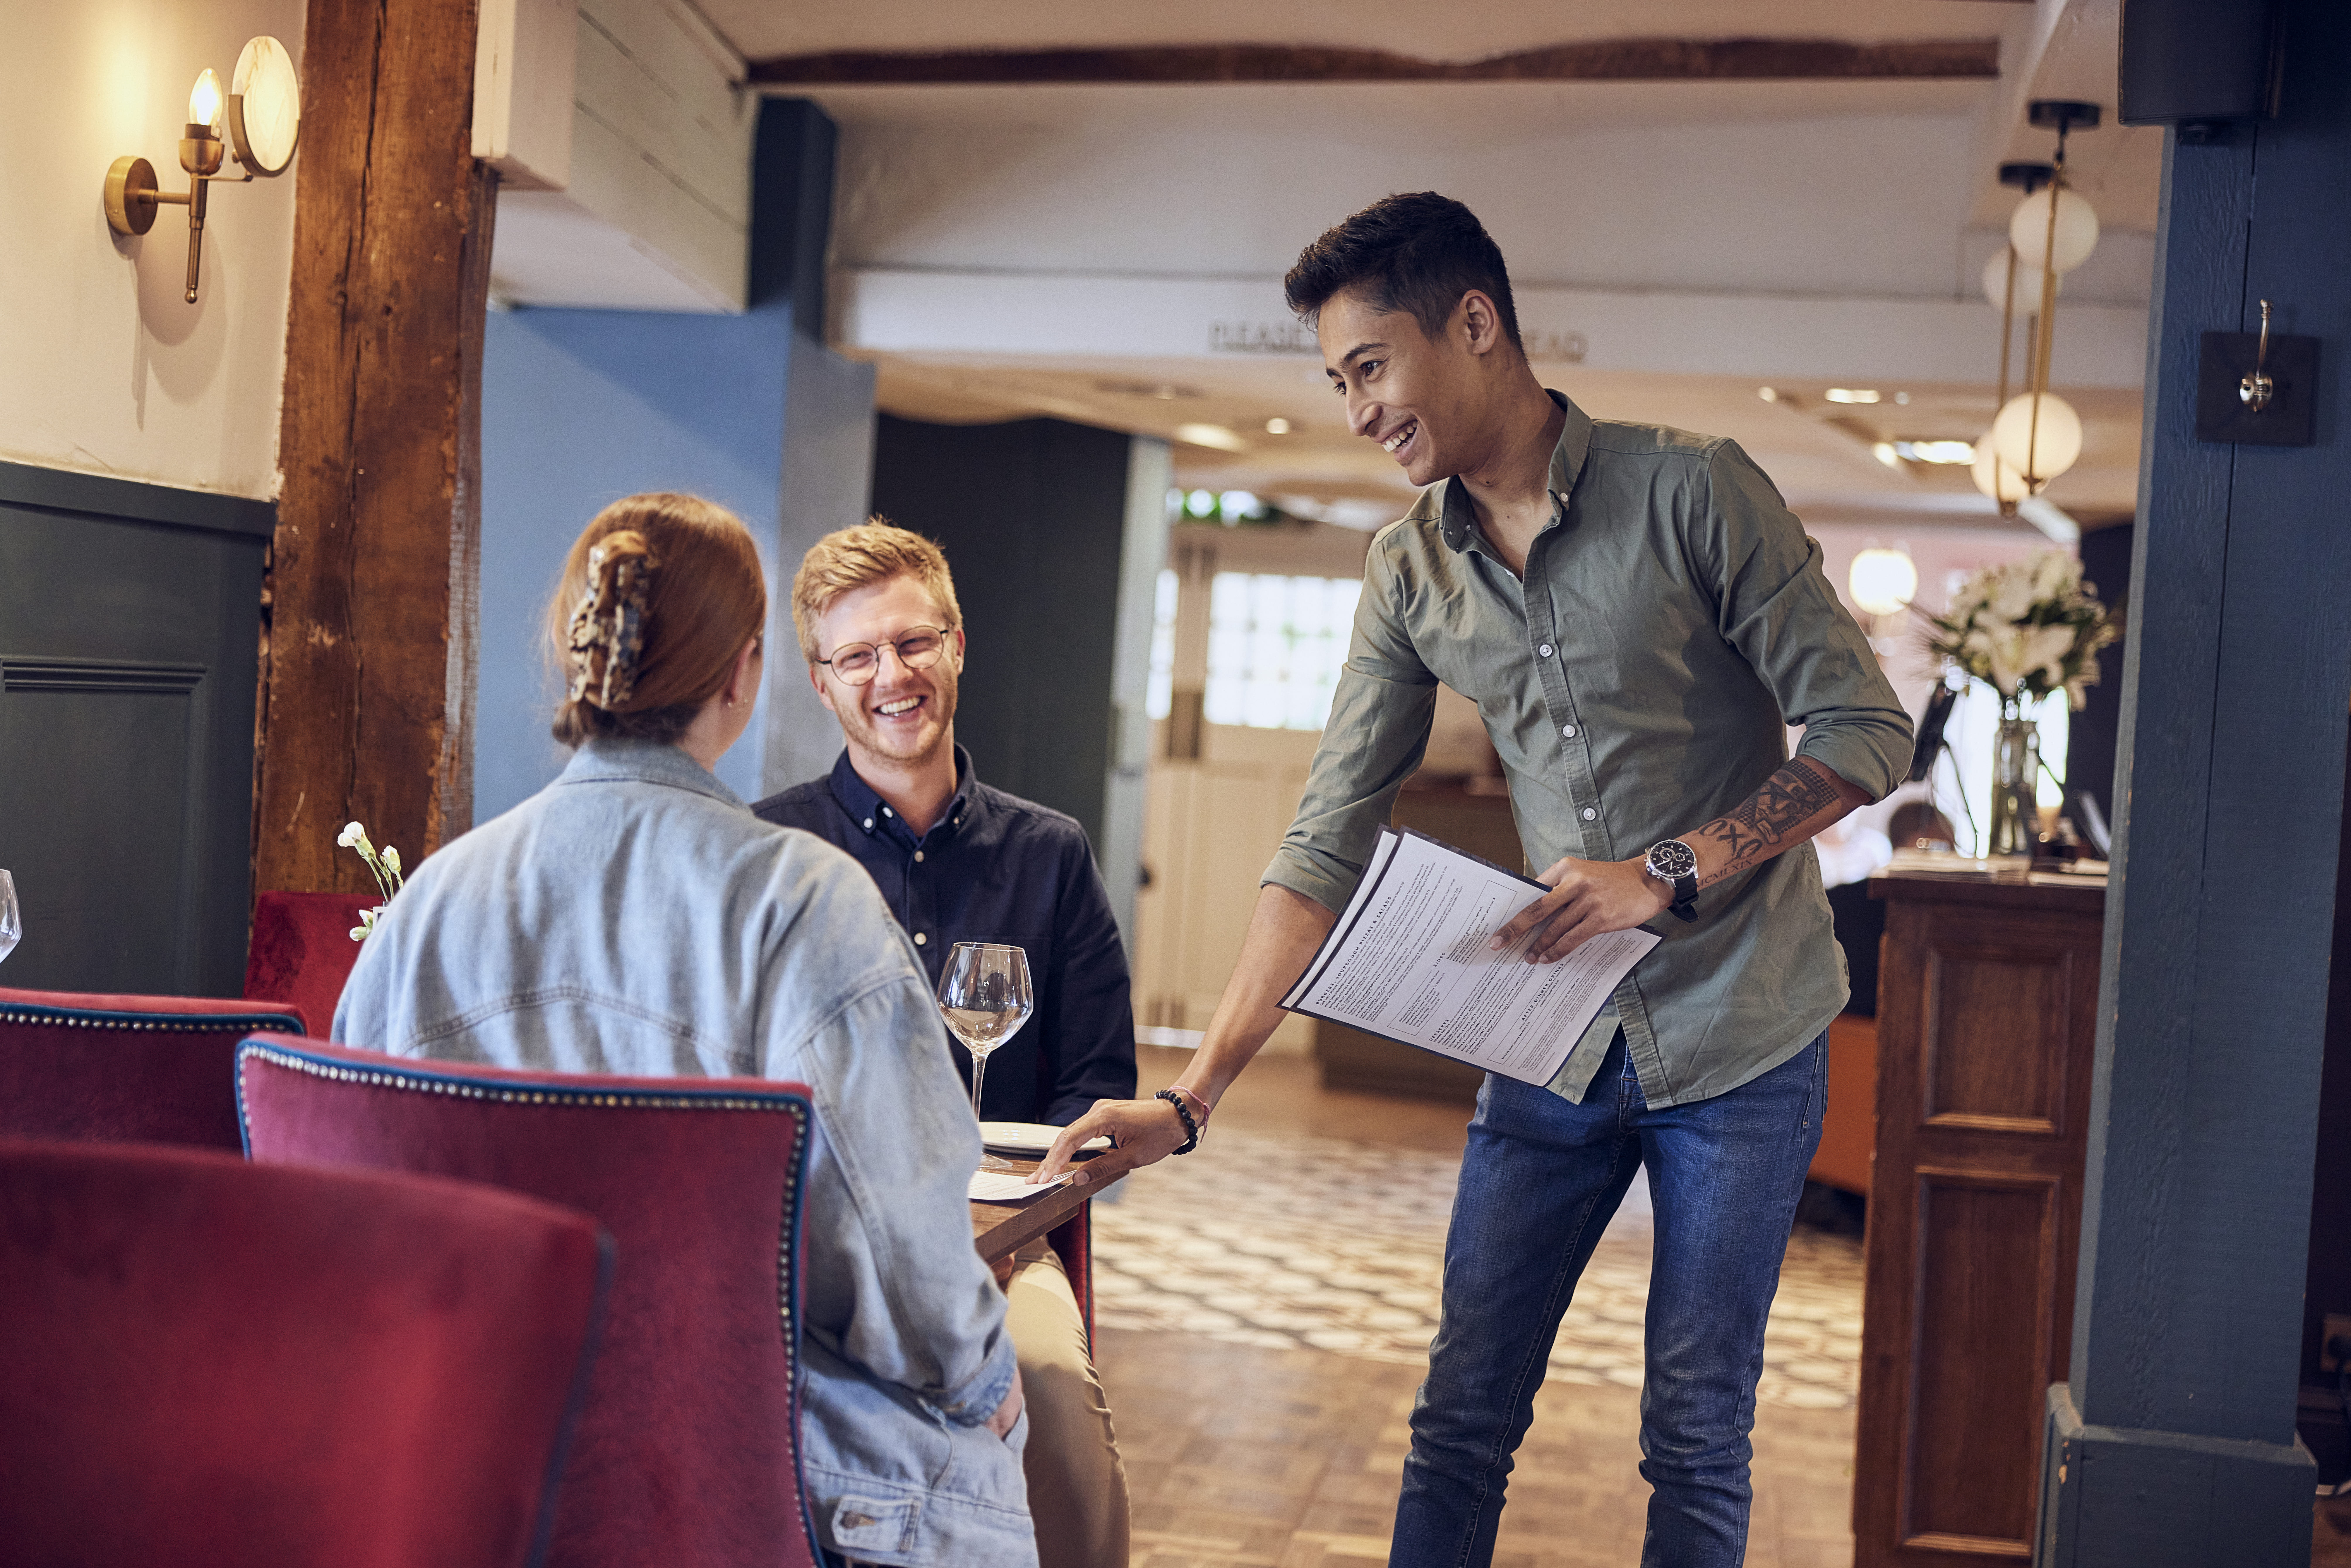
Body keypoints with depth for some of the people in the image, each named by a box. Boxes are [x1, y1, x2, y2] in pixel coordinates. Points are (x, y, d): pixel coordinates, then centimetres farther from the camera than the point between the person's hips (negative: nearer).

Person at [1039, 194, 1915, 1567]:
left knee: (1695, 1443, 5)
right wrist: (1193, 1097, -8)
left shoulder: (1691, 491, -12)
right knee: (1462, 1420, 7)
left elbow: (1866, 733, -11)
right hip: (1558, 1044, 4)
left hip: (1738, 1041, -4)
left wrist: (1669, 871, -23)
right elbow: (1330, 847, -1)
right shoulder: (1412, 571, 2)